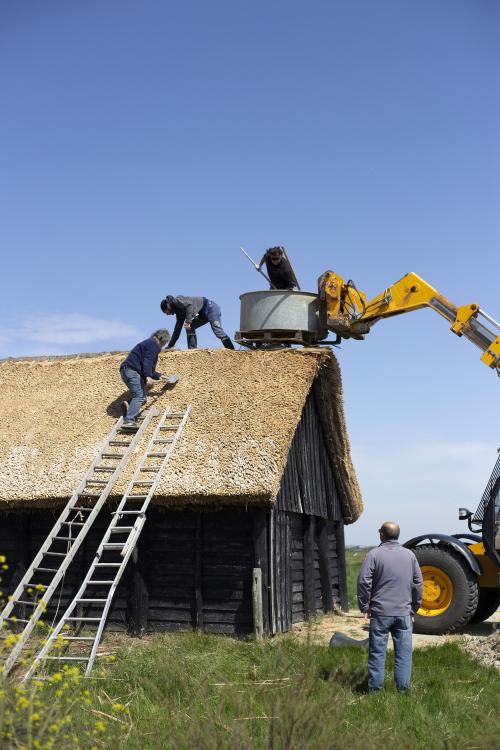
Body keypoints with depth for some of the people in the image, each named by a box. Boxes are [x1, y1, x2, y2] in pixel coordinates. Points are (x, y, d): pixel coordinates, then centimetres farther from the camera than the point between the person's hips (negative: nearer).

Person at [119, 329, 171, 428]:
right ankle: (129, 420, -31)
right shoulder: (153, 344, -2)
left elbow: (148, 367, 34)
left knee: (142, 396, 12)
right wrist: (148, 376, -25)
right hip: (132, 370, -10)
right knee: (139, 396, -19)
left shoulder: (149, 343, 30)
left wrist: (158, 376, 34)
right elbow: (147, 361, -17)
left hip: (126, 370, 10)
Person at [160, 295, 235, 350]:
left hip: (209, 307, -10)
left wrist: (188, 321, -29)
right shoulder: (179, 313, 19)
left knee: (216, 329, -23)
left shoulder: (176, 301, -5)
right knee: (190, 327, 5)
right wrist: (169, 347, 23)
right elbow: (177, 331, 22)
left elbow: (189, 305, -25)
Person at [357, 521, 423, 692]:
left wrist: (364, 606, 1)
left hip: (380, 612, -2)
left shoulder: (374, 554, -6)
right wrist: (414, 607, 18)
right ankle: (403, 686, 9)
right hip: (404, 613, 3)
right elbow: (418, 583, 10)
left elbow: (363, 582, -9)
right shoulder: (409, 555, 6)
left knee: (377, 651, 5)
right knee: (403, 652, 8)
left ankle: (375, 687, 9)